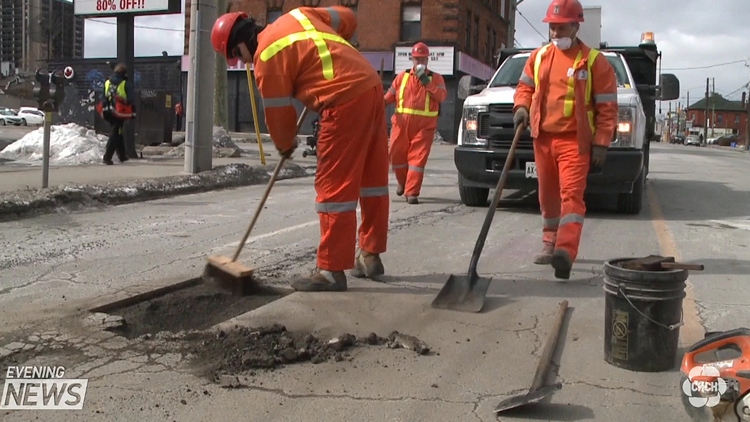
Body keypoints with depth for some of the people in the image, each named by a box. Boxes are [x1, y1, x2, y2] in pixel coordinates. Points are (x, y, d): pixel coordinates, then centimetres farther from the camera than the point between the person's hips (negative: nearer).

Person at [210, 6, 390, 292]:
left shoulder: (266, 58, -5)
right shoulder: (297, 15, 17)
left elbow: (278, 113, 2)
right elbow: (347, 18, 23)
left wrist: (285, 145, 21)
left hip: (346, 101, -9)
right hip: (372, 86, 9)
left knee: (334, 186, -4)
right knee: (372, 178, 15)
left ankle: (332, 270, 1)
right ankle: (371, 256, 26)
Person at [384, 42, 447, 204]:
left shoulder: (436, 78, 8)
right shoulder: (402, 76, 13)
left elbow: (441, 96, -9)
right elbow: (390, 95, 14)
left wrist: (426, 81, -15)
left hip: (424, 126, -2)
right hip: (401, 124, 2)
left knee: (418, 159, -8)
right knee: (397, 156, 7)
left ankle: (412, 192, -5)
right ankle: (403, 182, 34)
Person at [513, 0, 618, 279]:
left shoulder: (594, 61, -3)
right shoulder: (538, 57, 11)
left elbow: (607, 107, -4)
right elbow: (525, 86, 22)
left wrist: (601, 143, -10)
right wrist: (521, 107, -1)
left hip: (574, 139, -5)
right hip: (542, 138, 5)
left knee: (571, 194, -16)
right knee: (548, 195, 13)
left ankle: (566, 252, -26)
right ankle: (550, 244, 28)